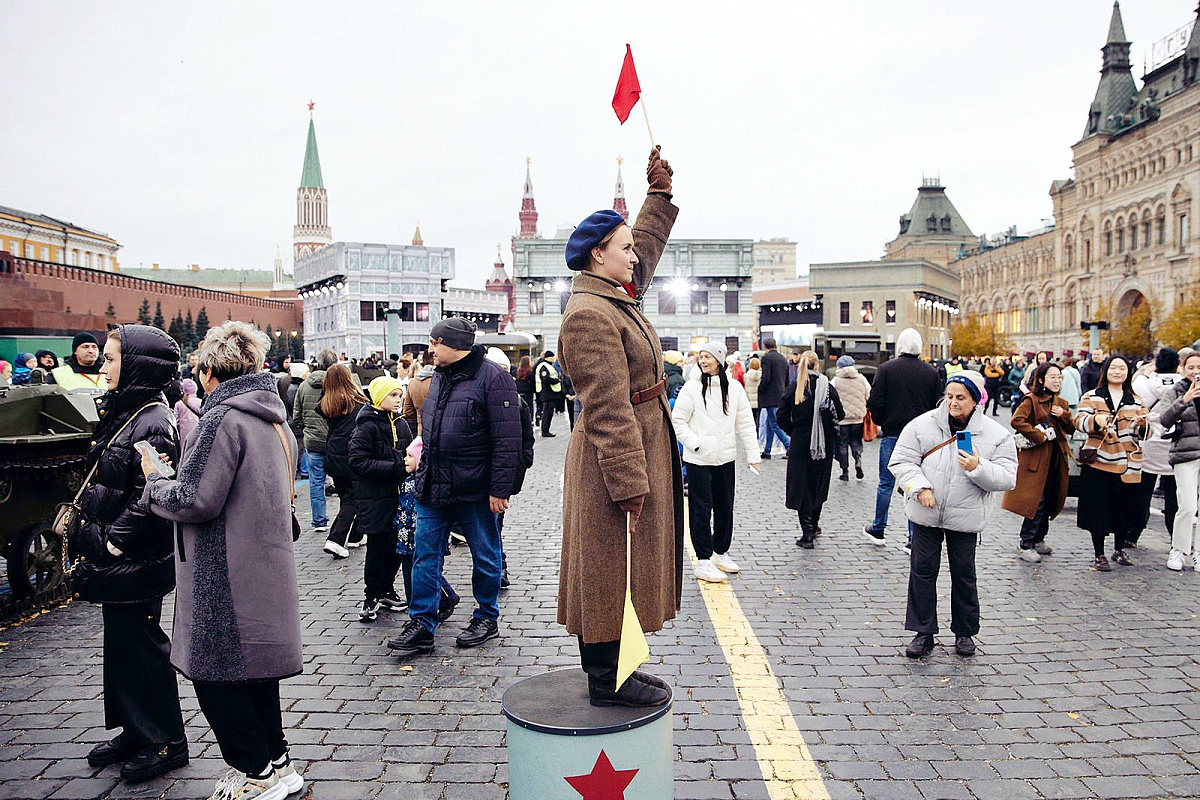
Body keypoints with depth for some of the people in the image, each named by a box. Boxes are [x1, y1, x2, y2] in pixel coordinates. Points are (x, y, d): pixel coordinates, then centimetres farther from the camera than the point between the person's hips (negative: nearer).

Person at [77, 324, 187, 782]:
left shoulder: (153, 423, -20)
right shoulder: (120, 413, 10)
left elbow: (148, 500, -24)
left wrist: (111, 543, -17)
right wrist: (92, 538, 14)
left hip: (135, 562, -9)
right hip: (113, 560, 9)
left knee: (142, 646, 3)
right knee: (120, 643, 18)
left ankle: (165, 743, 18)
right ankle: (134, 733, 33)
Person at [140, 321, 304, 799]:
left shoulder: (223, 419, -17)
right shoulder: (273, 419, 11)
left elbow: (195, 500, -21)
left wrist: (154, 480, 1)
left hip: (227, 576, -9)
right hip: (265, 567, 9)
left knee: (217, 674, 5)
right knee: (254, 669, 19)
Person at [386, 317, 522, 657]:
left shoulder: (493, 377, -13)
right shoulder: (439, 377, 12)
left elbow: (508, 439, -16)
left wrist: (499, 489, -18)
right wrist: (424, 470, 19)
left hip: (474, 490, -7)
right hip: (433, 487, 7)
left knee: (485, 555, 10)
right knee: (426, 555, 7)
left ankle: (486, 618, 26)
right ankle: (421, 624, 16)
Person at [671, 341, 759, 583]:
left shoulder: (734, 388, 2)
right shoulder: (692, 387, -7)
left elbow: (746, 423, 5)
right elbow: (677, 420, -5)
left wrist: (753, 455, 2)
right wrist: (695, 443, -14)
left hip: (726, 458, 4)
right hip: (698, 459, -4)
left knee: (725, 508, 13)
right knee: (701, 509, -2)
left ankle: (721, 552, 30)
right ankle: (703, 561, 6)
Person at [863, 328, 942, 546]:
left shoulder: (886, 369, -6)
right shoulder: (931, 372, 2)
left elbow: (875, 403, -9)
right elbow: (938, 404, 3)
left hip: (892, 434, -2)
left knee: (886, 483, 10)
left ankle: (878, 530, 22)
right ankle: (915, 539, 7)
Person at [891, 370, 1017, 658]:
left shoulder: (996, 434, -3)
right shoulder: (923, 424, -4)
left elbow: (1007, 478, -5)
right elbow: (902, 461, -3)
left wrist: (978, 468, -23)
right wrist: (920, 487, -18)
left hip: (965, 517, 0)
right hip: (926, 514, 0)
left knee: (964, 574, 10)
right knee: (922, 571, 5)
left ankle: (965, 632, 28)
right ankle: (923, 632, 17)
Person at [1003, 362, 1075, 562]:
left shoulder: (1061, 403, 16)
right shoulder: (1031, 400, -8)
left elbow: (1071, 429, 15)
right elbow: (1017, 420, -22)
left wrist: (1063, 415, -4)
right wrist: (1039, 436, -19)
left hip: (1056, 459, 7)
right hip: (1036, 458, -7)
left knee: (1050, 500, 11)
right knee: (1037, 500, -9)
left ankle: (1039, 539, 26)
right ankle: (1026, 546, -3)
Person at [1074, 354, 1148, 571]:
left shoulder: (1136, 401, 15)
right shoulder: (1092, 397, 5)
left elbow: (1145, 431, 13)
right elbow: (1079, 421, -7)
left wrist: (1142, 422, -10)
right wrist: (1096, 419, -27)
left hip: (1127, 464, 3)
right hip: (1098, 463, -3)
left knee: (1125, 509, 8)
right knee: (1098, 510, -1)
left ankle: (1120, 550, 30)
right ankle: (1099, 555, 10)